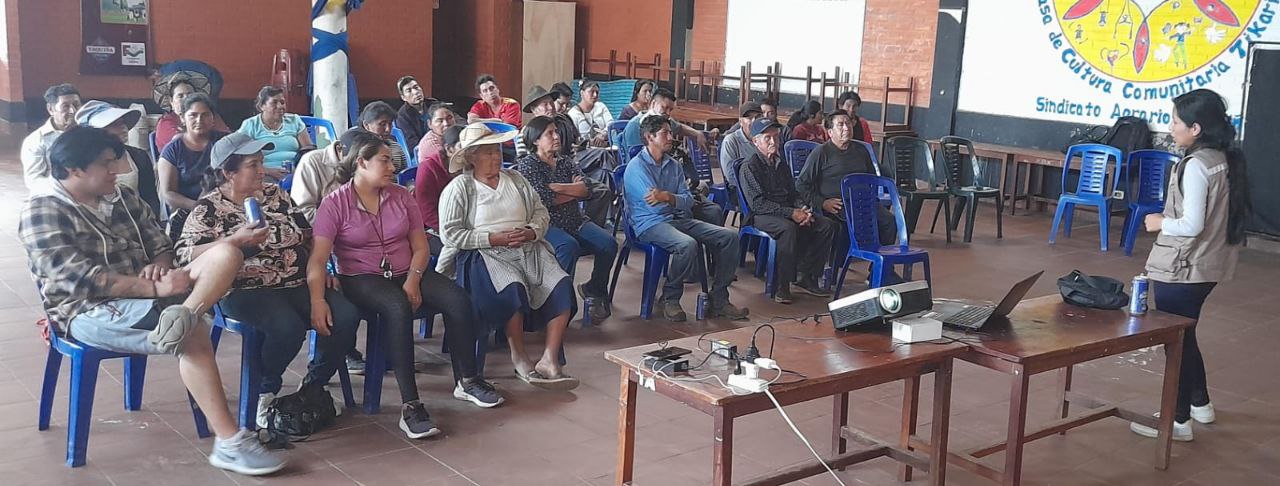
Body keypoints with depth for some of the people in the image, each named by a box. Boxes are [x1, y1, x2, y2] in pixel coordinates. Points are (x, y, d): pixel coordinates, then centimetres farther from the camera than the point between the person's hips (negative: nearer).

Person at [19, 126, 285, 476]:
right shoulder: (43, 213, -7)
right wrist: (155, 288, -24)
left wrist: (159, 266, -9)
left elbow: (161, 245, 18)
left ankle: (179, 318, -43)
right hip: (91, 310, -7)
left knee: (226, 253, -16)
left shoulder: (124, 197, 14)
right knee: (193, 335, -32)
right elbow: (81, 279, -18)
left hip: (145, 294, 7)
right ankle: (228, 444, -28)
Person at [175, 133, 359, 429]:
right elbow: (184, 256, -13)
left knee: (346, 314, -20)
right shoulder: (209, 208, -1)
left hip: (297, 285, 5)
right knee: (288, 327, -35)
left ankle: (314, 387, 4)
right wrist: (235, 241, -21)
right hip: (244, 292, -5)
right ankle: (266, 393, -2)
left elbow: (307, 237, 18)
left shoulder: (275, 195, 15)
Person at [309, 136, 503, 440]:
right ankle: (410, 406, -35)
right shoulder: (335, 204, -5)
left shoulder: (400, 196, 8)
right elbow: (317, 259, -15)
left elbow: (421, 247, 8)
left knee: (459, 300, -18)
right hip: (361, 278, -5)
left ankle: (466, 381, 2)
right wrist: (317, 300, -32)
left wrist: (413, 280, -11)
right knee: (398, 307, -37)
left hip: (406, 273, 5)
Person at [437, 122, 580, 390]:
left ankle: (549, 360, -17)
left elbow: (541, 212, 16)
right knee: (514, 289, -35)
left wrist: (531, 231, -7)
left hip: (528, 248, 5)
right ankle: (519, 358, -14)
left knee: (562, 285, -20)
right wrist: (494, 238, -14)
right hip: (485, 255, -5)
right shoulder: (458, 188, 1)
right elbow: (450, 234, -8)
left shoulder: (515, 179, 17)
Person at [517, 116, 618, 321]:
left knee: (608, 243, -17)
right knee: (568, 246, -37)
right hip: (546, 224, -6)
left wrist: (554, 187, -10)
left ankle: (595, 290, 3)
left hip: (575, 221, 6)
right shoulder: (527, 164, 1)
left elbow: (586, 190, 2)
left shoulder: (565, 162, 18)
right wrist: (573, 191, -4)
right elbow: (540, 199, -14)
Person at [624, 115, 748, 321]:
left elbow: (689, 201, 2)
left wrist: (667, 197, -19)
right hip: (650, 224, -8)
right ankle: (670, 300, -15)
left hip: (678, 219, 8)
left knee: (729, 236, -8)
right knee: (687, 245, -37)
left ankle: (719, 301, -4)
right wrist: (677, 199, -3)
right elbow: (653, 202, -16)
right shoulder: (636, 166, -5)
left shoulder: (673, 165, 16)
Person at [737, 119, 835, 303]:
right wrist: (791, 213, -21)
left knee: (827, 225, -12)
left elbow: (793, 193, 22)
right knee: (788, 228, -38)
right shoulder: (749, 167, -5)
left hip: (788, 213, 8)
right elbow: (757, 203, -15)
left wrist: (803, 209, -3)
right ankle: (782, 286, -30)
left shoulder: (782, 164, 19)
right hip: (761, 216, -7)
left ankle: (807, 277, -7)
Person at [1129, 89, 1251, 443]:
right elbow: (1215, 216, 12)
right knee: (1183, 335, 23)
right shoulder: (1227, 160, 5)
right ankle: (1200, 404, 37)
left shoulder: (1195, 166, -21)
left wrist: (1160, 222, -7)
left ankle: (1178, 420, 12)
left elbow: (1192, 225, -23)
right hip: (1208, 266, 9)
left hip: (1181, 269, -9)